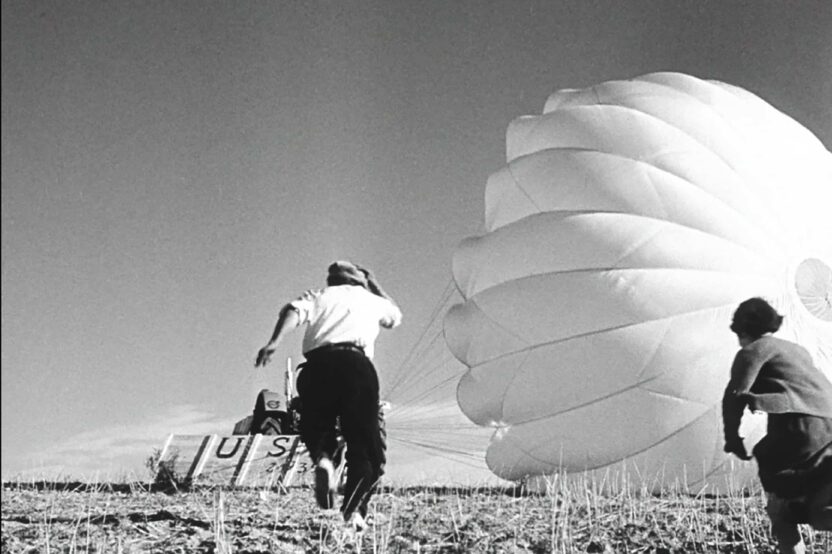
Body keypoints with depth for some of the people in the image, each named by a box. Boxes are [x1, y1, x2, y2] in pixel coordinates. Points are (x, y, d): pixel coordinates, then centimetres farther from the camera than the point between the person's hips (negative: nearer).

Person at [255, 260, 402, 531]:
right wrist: (371, 281, 56)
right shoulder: (370, 299, 30)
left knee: (316, 427, 20)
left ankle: (322, 458, -14)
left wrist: (274, 342, -9)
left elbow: (294, 310, 4)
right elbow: (395, 316, 52)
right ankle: (353, 509, -16)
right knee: (365, 444, 4)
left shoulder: (318, 295, 27)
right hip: (355, 362, -1)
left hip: (316, 364, 1)